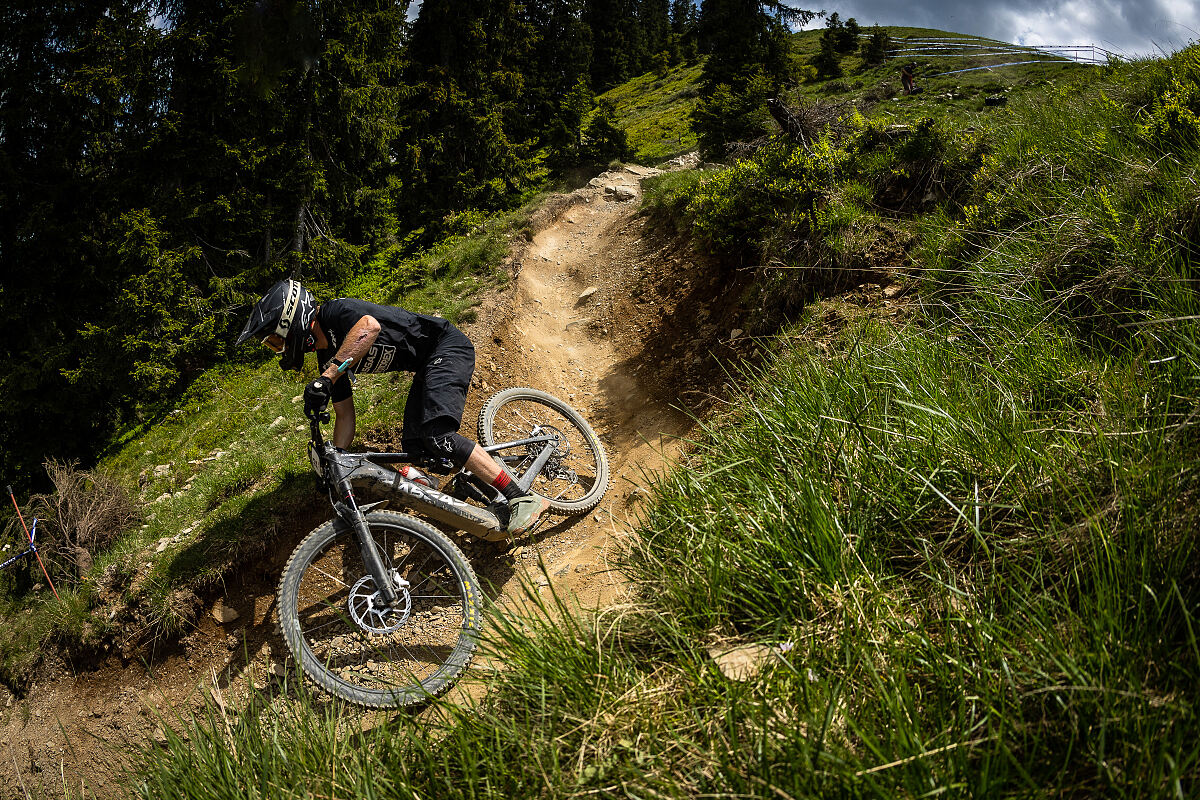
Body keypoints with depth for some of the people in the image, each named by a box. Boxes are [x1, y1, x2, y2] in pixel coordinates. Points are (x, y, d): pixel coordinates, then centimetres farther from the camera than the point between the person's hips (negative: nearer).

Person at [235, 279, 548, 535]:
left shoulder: (334, 312, -17)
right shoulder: (328, 355, 10)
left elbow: (370, 326, -41)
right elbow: (345, 415, 14)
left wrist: (326, 378, -43)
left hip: (446, 346, -10)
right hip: (426, 367, 10)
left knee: (437, 435, -25)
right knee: (413, 449, 1)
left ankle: (522, 500, -25)